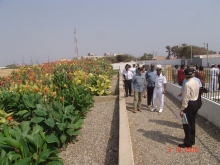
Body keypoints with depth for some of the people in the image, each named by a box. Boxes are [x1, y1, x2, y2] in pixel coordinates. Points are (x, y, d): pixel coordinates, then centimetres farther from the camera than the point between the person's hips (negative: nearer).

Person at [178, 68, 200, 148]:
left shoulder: (187, 84, -22)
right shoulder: (196, 82, 6)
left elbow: (186, 98, -23)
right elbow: (196, 93, 11)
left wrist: (182, 109, -20)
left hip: (189, 104, -9)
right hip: (196, 103, 9)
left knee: (187, 123, 1)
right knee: (192, 122, 19)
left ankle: (188, 143, 9)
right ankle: (192, 140, 32)